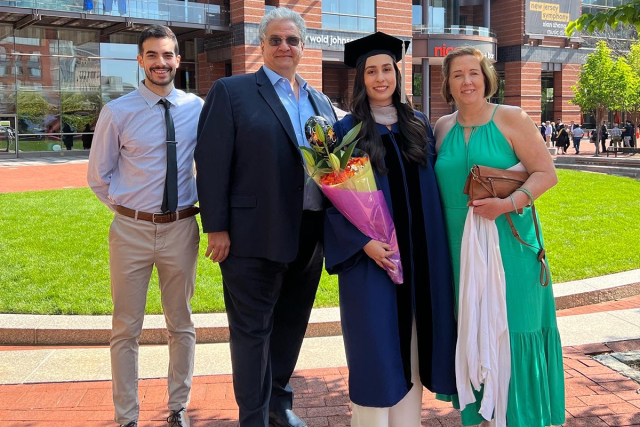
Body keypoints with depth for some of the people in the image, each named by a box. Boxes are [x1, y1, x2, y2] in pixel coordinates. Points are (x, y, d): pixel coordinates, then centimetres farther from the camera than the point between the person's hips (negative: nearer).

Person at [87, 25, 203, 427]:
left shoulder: (198, 108, 0)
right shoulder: (117, 112, -5)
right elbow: (98, 176, 5)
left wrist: (200, 203, 5)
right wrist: (129, 206, 3)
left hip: (181, 228, 2)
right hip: (131, 230, -1)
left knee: (182, 325, 13)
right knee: (127, 329, 8)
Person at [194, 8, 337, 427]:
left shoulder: (321, 102, 15)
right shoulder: (232, 91, -2)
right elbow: (212, 162, -9)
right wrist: (216, 228, -14)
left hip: (310, 235, 6)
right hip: (256, 234, -5)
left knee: (291, 324, 17)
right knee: (252, 329, 5)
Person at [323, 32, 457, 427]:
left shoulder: (420, 126, 11)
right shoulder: (346, 130, -2)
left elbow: (434, 186, 13)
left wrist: (437, 244, 3)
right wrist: (364, 242, -18)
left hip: (420, 254, 4)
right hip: (372, 254, -4)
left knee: (413, 341, 10)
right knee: (376, 341, 0)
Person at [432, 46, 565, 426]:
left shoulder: (511, 119, -3)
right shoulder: (443, 127, 9)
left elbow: (546, 173, -7)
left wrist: (507, 203, -21)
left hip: (508, 241, -4)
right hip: (459, 247, 4)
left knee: (512, 328, 0)